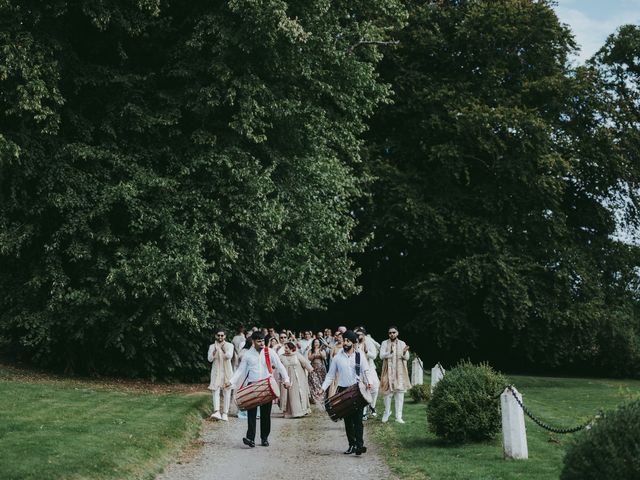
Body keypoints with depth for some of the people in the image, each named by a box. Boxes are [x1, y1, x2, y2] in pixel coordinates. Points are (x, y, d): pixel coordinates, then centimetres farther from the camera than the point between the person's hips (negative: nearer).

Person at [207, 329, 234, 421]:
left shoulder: (229, 345, 3)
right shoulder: (212, 346, 6)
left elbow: (229, 356, -14)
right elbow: (209, 359, -5)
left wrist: (223, 349, -30)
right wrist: (215, 351, -22)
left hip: (227, 372, 0)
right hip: (216, 372, 0)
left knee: (227, 392, 0)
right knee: (215, 391, -13)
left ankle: (225, 413, 5)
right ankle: (216, 412, -22)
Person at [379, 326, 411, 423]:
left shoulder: (402, 344, 6)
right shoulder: (384, 343, 2)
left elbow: (407, 358, 1)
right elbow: (381, 356, -9)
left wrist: (404, 353, -20)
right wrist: (390, 352, -27)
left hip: (400, 372, 1)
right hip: (388, 371, -1)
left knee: (400, 393, -1)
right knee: (387, 392, 2)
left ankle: (398, 416, 3)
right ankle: (387, 412, 25)